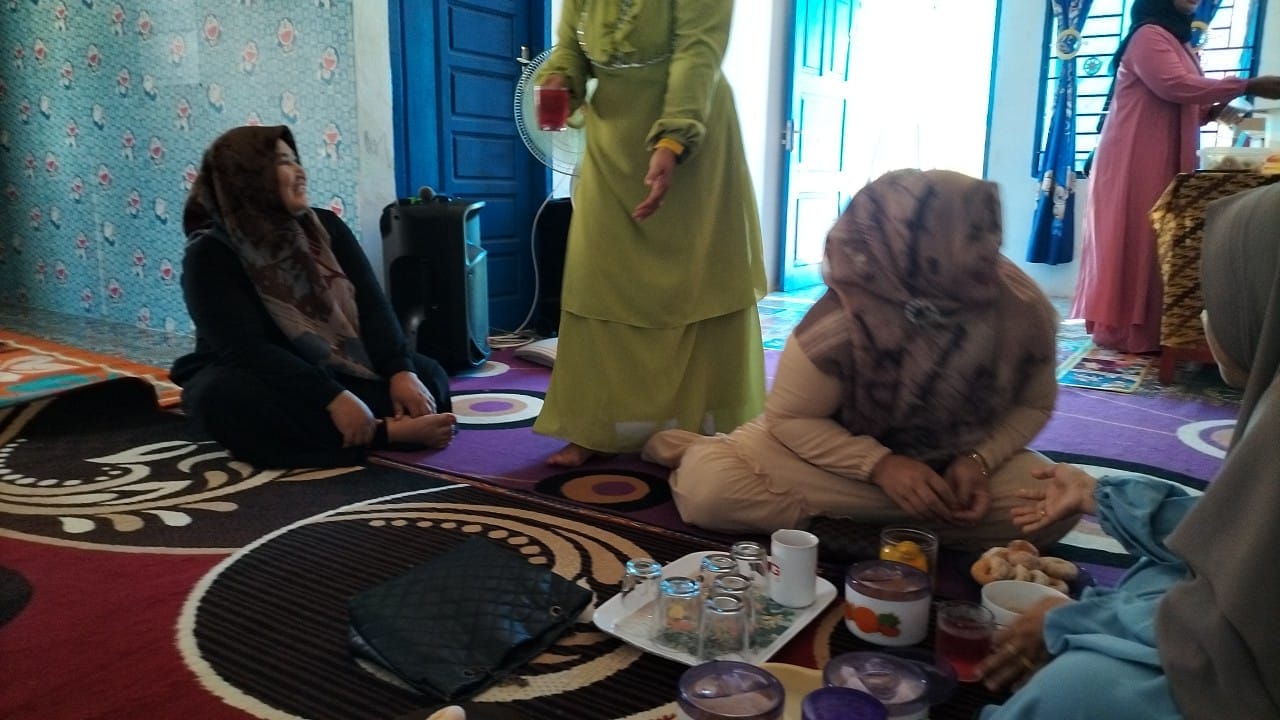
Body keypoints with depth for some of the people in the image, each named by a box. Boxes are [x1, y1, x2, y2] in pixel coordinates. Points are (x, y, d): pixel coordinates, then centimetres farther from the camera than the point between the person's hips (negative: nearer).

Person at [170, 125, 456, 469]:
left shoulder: (325, 226, 1)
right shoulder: (210, 255, -13)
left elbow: (372, 305, -7)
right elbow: (247, 349, -26)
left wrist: (401, 371, -25)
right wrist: (333, 398, -38)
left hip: (336, 371, 5)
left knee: (428, 373, -13)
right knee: (228, 399, -39)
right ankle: (387, 432, -37)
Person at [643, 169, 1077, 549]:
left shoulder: (1024, 312, -19)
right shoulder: (841, 324, -29)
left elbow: (1033, 405, -2)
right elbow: (789, 418, -16)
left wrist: (978, 459, -20)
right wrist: (880, 465, -29)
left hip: (954, 461, 5)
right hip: (847, 452, -4)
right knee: (708, 487, -29)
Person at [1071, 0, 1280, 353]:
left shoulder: (1178, 43, 25)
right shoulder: (1148, 35, -5)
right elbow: (1174, 85, -19)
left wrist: (1213, 111, 5)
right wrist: (1248, 85, -18)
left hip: (1162, 162, 9)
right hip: (1134, 162, -9)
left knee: (1151, 241, 4)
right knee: (1134, 240, -10)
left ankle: (1141, 330, 4)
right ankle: (1125, 331, -9)